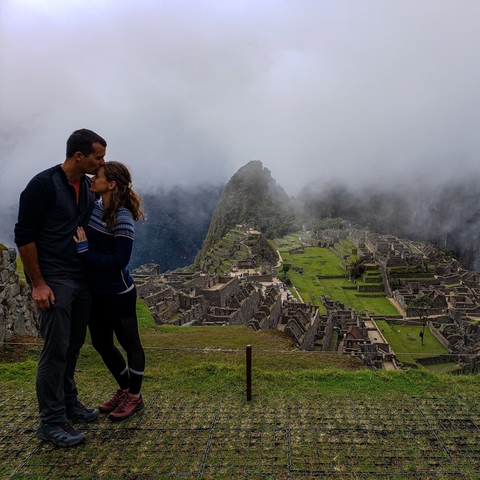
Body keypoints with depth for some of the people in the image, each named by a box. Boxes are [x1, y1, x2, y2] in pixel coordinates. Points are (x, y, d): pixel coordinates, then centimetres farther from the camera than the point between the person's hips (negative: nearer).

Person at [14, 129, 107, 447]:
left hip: (81, 278, 7)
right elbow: (24, 236, -13)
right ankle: (51, 422, 11)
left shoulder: (88, 188, 8)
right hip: (53, 280, -7)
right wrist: (38, 284, -15)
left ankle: (68, 403, 31)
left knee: (73, 345, 15)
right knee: (56, 349, -3)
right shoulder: (43, 185, -14)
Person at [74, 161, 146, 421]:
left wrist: (84, 251, -21)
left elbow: (120, 260, -23)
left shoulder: (122, 217, -20)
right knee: (101, 343, 19)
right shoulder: (92, 207, 3)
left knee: (129, 344, 10)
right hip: (95, 291, 8)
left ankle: (134, 397, 30)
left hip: (119, 293, -8)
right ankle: (123, 390, 40)